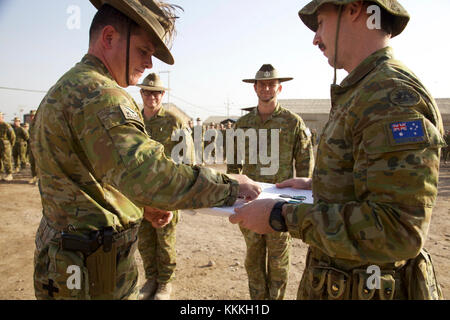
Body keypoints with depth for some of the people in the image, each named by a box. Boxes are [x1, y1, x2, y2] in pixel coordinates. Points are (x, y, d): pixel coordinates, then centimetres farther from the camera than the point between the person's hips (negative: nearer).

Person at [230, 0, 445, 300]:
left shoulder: (395, 96, -22)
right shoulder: (360, 93, 9)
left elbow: (398, 230, -29)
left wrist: (282, 216, -26)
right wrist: (314, 184, 11)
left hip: (366, 290, -8)